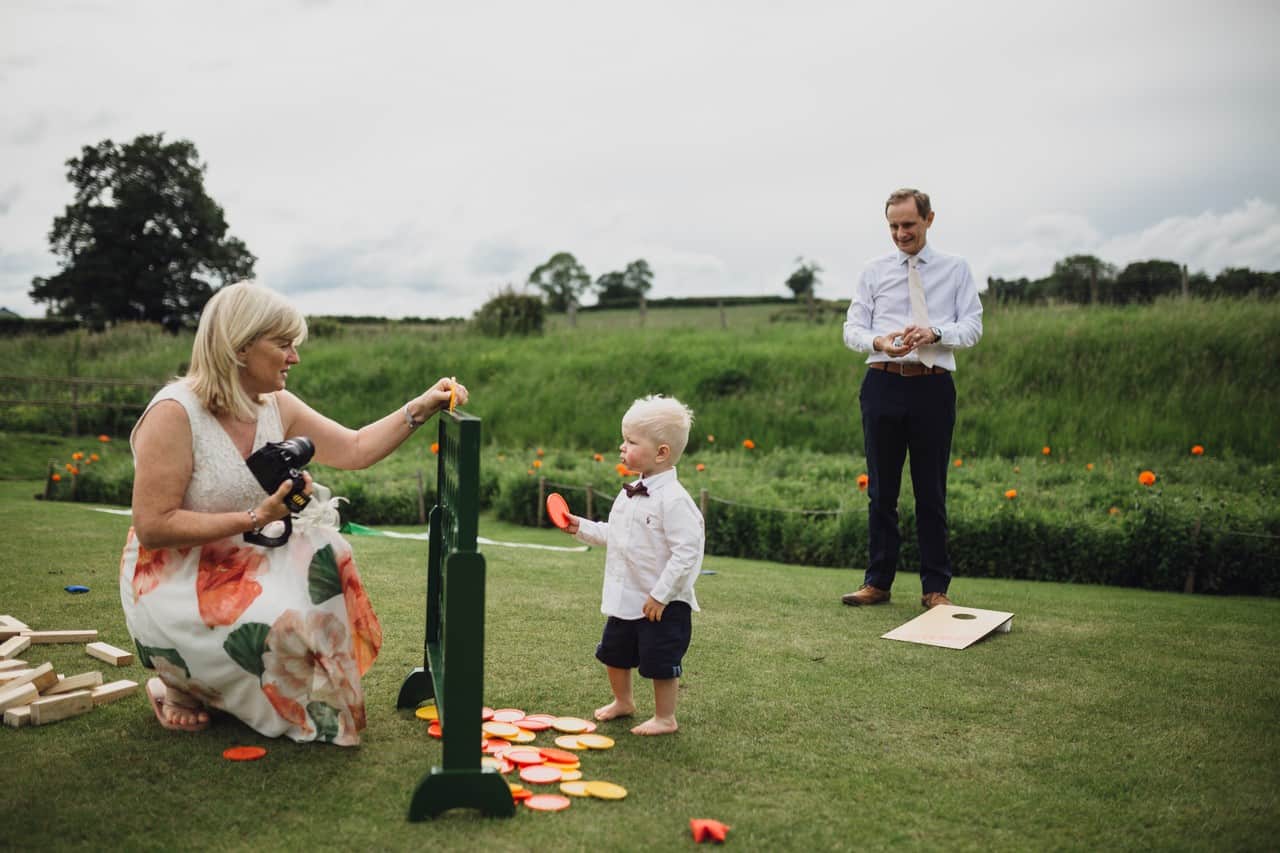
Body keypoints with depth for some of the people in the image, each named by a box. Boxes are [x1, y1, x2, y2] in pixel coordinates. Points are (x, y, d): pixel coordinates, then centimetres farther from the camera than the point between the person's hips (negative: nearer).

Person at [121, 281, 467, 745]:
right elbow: (152, 527, -23)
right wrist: (256, 518, -27)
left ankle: (322, 699, 3)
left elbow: (356, 449, 2)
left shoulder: (276, 407, 1)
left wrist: (420, 408, -10)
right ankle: (181, 688, 4)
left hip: (239, 568, 7)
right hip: (172, 585, -7)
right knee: (284, 624, -25)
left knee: (320, 555, -13)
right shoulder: (174, 413, -22)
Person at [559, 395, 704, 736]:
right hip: (625, 598, 9)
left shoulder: (674, 499, -23)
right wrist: (582, 528, 8)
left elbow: (687, 551, -26)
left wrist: (660, 595, -24)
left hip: (662, 604, -9)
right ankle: (623, 701, 45)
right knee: (614, 653, 22)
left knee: (660, 662, 5)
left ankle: (665, 718, 24)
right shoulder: (630, 494, 5)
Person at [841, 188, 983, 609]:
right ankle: (877, 582, 15)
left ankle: (935, 587, 12)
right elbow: (852, 327, 5)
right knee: (881, 489, 6)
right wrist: (879, 342, -17)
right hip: (883, 384, 1)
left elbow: (972, 326, 1)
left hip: (933, 387, -1)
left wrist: (935, 333, -20)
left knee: (932, 492, 3)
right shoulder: (874, 271, 9)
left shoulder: (956, 269, 8)